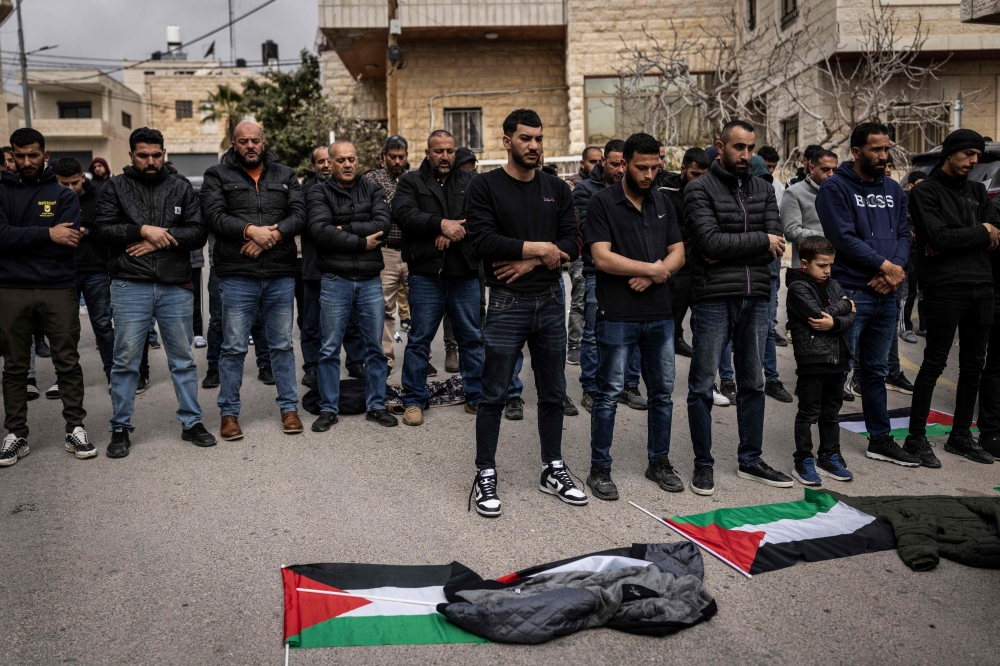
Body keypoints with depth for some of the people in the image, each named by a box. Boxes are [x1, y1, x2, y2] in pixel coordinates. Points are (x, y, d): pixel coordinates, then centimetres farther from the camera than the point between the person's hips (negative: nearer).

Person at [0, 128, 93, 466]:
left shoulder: (64, 195, 6)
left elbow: (70, 240, -9)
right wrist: (47, 234, -14)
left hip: (59, 288, -1)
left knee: (68, 362, 2)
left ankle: (75, 429, 12)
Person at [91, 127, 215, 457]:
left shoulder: (181, 188, 9)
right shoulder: (115, 187, 6)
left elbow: (198, 231, 0)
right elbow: (102, 229, -4)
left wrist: (161, 239, -12)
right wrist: (143, 230, -15)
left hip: (176, 287, 2)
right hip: (130, 287, -1)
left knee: (183, 360, 9)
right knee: (126, 361, 4)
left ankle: (192, 422, 19)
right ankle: (121, 428, 16)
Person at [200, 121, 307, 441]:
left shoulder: (285, 175, 13)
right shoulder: (217, 176, 6)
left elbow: (299, 214, 1)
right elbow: (214, 214, -9)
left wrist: (270, 236, -14)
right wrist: (251, 230, -22)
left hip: (281, 275, 2)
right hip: (237, 276, -2)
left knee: (282, 344, 10)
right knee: (234, 348, 3)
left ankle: (289, 407, 21)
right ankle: (229, 412, 15)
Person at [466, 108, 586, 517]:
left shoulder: (556, 189, 10)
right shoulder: (485, 187, -4)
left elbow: (572, 243, 1)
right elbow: (483, 241, -17)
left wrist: (530, 262, -14)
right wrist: (538, 247, -13)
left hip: (550, 301, 5)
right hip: (507, 303, -5)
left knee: (553, 392, 12)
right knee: (494, 395, 2)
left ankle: (553, 470, 27)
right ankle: (485, 476, 15)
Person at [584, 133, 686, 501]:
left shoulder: (662, 202, 13)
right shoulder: (602, 202, -4)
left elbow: (678, 253, 9)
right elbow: (602, 258, -14)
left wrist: (654, 274, -11)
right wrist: (655, 268, -9)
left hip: (660, 313, 6)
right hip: (617, 315, -5)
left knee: (662, 391, 12)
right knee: (609, 393, 1)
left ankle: (659, 461, 26)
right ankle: (600, 469, 12)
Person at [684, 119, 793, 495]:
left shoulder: (763, 190, 12)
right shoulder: (700, 189, -3)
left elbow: (775, 248, 0)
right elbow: (710, 241, -17)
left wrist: (730, 251, -12)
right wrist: (760, 241, -9)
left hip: (755, 298, 5)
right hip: (713, 299, -5)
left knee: (752, 383, 13)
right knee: (702, 386, 1)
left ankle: (750, 460, 25)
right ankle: (703, 464, 14)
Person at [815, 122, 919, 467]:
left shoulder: (893, 190, 14)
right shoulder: (836, 187, -7)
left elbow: (904, 234, 9)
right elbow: (843, 237, -16)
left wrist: (896, 269, -10)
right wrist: (885, 265, -13)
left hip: (885, 293, 7)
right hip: (849, 293, -7)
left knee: (876, 371, 16)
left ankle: (880, 439, 26)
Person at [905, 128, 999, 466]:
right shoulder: (925, 192, -2)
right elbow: (939, 236, -16)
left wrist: (953, 243, -11)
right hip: (945, 289, -6)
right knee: (934, 363, -5)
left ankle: (961, 435, 22)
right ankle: (916, 438, 3)